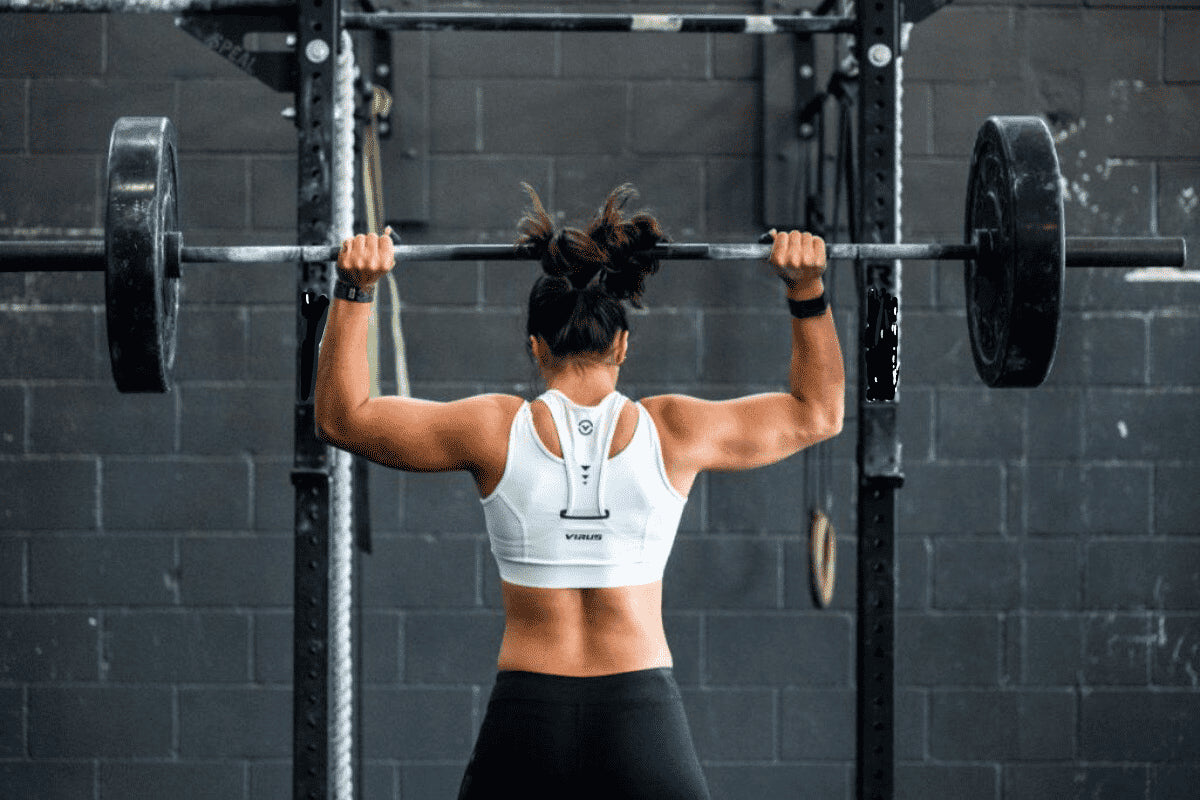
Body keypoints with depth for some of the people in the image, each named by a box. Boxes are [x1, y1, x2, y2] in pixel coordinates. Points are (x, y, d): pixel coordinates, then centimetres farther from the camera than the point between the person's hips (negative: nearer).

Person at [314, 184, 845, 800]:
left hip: (526, 724, 0)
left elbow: (342, 416, 9)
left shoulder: (496, 430, -2)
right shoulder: (671, 431, 0)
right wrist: (806, 288, 13)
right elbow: (817, 412, 15)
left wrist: (353, 290, 9)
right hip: (645, 722, 0)